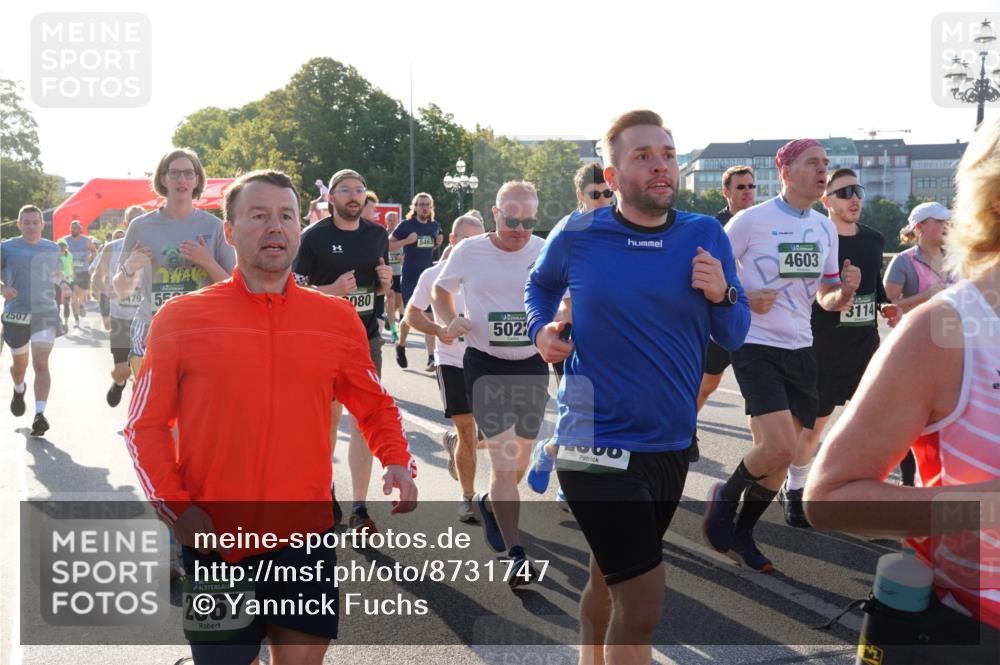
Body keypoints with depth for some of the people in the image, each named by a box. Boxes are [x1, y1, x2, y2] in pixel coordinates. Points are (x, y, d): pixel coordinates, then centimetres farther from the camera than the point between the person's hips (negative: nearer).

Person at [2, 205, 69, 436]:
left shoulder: (52, 248, 10)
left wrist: (63, 284, 5)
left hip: (46, 312, 0)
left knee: (40, 364, -13)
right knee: (20, 363, 15)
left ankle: (40, 414, -16)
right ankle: (19, 391, 49)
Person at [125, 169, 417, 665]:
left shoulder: (338, 318, 3)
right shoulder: (179, 318, -2)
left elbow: (375, 406, 14)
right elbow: (146, 426, 2)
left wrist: (398, 463, -4)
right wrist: (175, 507, -10)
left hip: (306, 537, 1)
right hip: (213, 542, -1)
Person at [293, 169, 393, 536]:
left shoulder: (377, 234, 8)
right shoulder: (314, 236, -6)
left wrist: (385, 282, -4)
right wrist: (333, 290, -22)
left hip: (366, 339, 3)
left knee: (363, 423, -1)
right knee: (329, 417, 11)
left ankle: (359, 508, 5)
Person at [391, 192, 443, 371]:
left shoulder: (435, 226, 7)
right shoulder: (406, 225, -7)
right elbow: (387, 245, -7)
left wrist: (439, 242, 3)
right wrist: (407, 240, -19)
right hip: (409, 279, -4)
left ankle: (431, 358, -4)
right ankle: (400, 345, 30)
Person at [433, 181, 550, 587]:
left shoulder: (546, 252, -3)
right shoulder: (468, 252, -4)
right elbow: (440, 289, 10)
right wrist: (451, 320, -10)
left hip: (532, 364, 3)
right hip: (485, 363, -3)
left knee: (521, 455, 16)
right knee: (504, 455, -12)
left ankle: (490, 503, 47)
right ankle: (516, 555, -4)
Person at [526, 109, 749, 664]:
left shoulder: (706, 236, 0)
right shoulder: (576, 236, -6)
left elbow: (735, 336, 4)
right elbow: (540, 284, 15)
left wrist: (721, 295, -15)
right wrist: (541, 328, -3)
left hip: (672, 445, 4)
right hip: (597, 444, -4)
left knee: (609, 582, 23)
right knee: (643, 603, -8)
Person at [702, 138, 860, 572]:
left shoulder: (825, 228, 10)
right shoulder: (752, 219, -9)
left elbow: (826, 299, 14)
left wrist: (845, 293, -7)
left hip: (800, 350, 6)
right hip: (756, 345, -6)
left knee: (780, 456, 7)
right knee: (780, 447, -19)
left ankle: (741, 535, 25)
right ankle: (726, 495, 10)